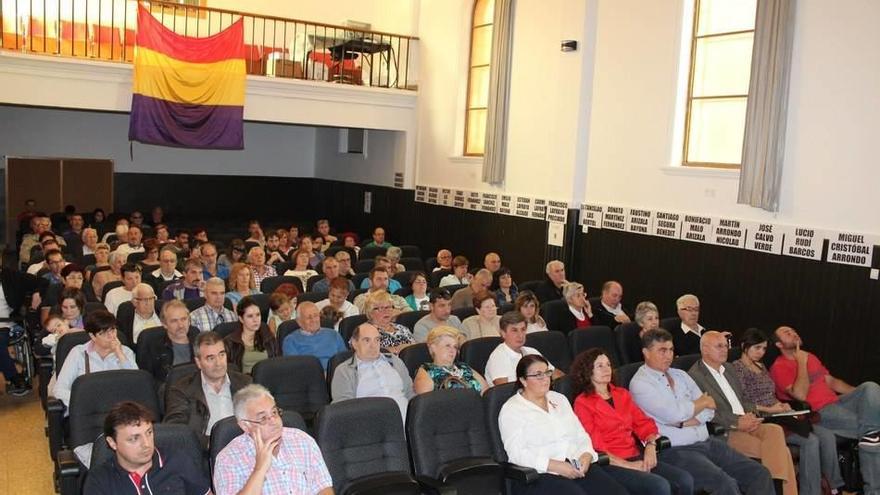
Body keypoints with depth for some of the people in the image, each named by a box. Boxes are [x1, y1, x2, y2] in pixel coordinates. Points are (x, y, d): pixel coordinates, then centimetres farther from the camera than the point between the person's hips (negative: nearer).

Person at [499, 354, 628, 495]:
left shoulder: (559, 399, 19)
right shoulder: (511, 410, -1)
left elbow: (581, 435, 17)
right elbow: (517, 454, -11)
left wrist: (586, 455, -5)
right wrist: (556, 466, -19)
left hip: (577, 468, 6)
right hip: (540, 475, -6)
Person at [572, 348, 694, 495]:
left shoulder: (622, 394, 19)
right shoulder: (582, 403, -1)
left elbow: (643, 422, 14)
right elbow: (595, 445, -7)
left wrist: (651, 445, -8)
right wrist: (628, 465, -14)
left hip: (638, 457, 6)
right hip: (611, 464, -6)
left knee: (685, 480, -15)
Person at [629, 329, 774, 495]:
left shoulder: (681, 375, 16)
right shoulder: (640, 383, -6)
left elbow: (708, 412, 7)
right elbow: (674, 413, -18)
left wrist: (682, 422, -11)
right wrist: (702, 402, -1)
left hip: (707, 443, 7)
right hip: (675, 451, -7)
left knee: (760, 473, -4)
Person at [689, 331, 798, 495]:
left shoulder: (728, 370, 22)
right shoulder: (694, 376, -6)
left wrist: (751, 416, 0)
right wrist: (737, 423, -18)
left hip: (746, 424, 7)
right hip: (724, 432, -7)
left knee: (775, 431, -23)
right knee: (781, 450, -20)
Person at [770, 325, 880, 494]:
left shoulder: (810, 356, 22)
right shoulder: (780, 367, -4)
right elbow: (800, 395, -17)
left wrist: (860, 393, 12)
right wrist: (801, 362, -11)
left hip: (837, 403, 7)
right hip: (817, 414, -7)